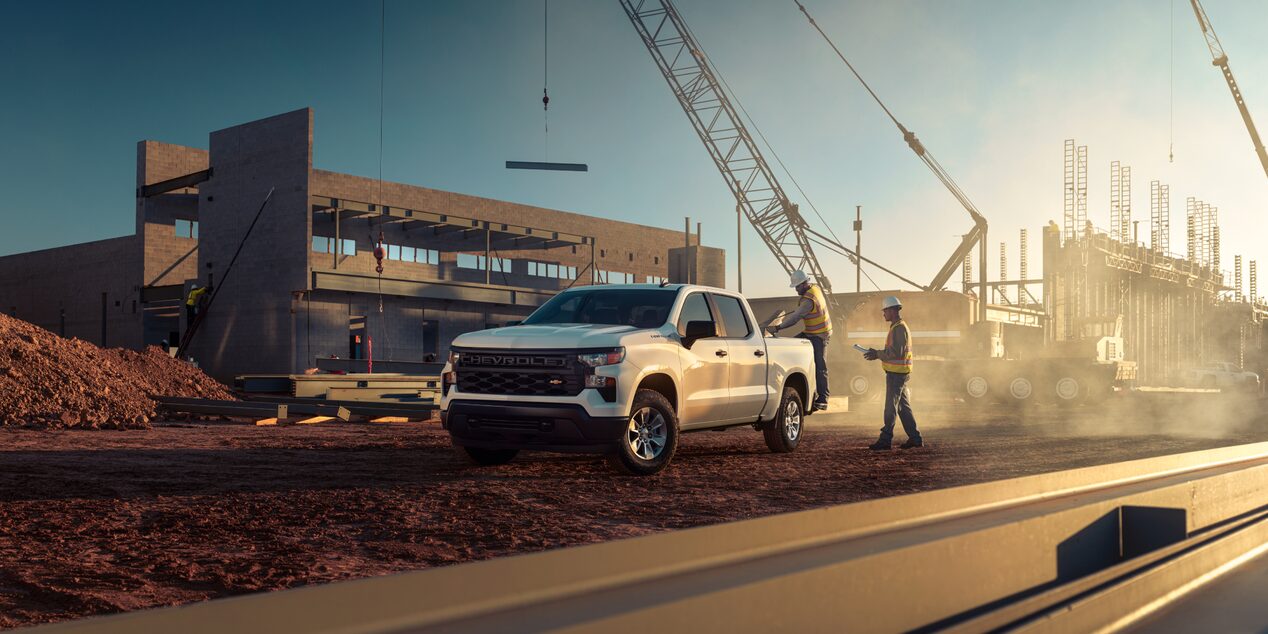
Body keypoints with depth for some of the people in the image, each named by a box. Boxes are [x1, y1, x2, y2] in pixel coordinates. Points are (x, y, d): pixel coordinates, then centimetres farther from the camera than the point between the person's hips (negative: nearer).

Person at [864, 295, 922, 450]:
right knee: (904, 407, 12)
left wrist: (877, 354, -16)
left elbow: (896, 352, -22)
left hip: (897, 373, -10)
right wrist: (877, 353, 11)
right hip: (898, 373, 10)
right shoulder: (897, 327, 18)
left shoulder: (899, 328, -15)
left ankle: (885, 440, -6)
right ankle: (915, 438, 15)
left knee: (891, 407, -8)